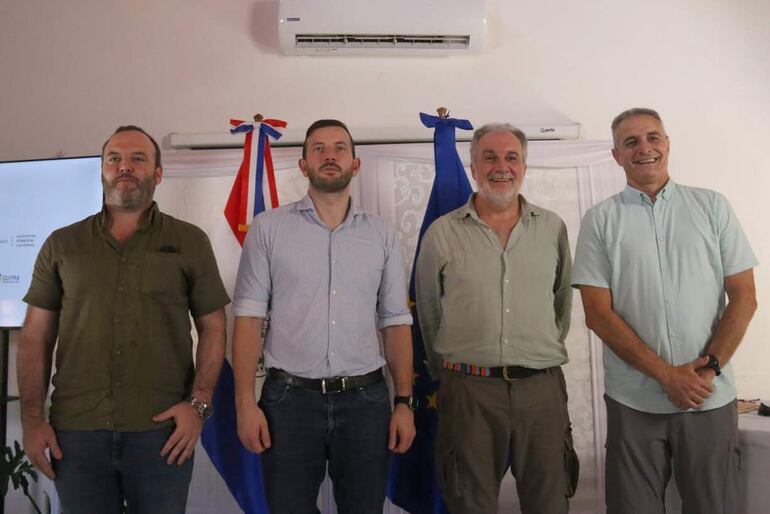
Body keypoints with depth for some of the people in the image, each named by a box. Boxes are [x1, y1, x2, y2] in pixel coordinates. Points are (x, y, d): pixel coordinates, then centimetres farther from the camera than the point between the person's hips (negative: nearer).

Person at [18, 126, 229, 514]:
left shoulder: (190, 242, 3)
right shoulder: (61, 245, 8)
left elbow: (212, 326, 2)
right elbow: (36, 336, 8)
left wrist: (199, 403, -9)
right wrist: (32, 419, 1)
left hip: (162, 429, -1)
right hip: (75, 431, 2)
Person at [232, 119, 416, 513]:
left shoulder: (382, 235, 6)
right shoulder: (268, 228, 0)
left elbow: (396, 323, 6)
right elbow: (249, 318, -2)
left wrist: (404, 402, 1)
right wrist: (245, 402, -8)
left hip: (366, 400, 2)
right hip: (289, 399, -1)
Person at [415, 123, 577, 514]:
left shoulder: (553, 228, 5)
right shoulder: (442, 232, 0)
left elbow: (562, 302, 14)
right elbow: (428, 313, 8)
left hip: (542, 388, 2)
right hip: (468, 391, -1)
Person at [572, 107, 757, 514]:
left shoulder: (712, 206, 5)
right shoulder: (600, 220, 0)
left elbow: (744, 298, 3)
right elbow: (598, 314, -5)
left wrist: (709, 368, -9)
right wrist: (667, 374, -11)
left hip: (711, 397, 1)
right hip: (633, 402, -1)